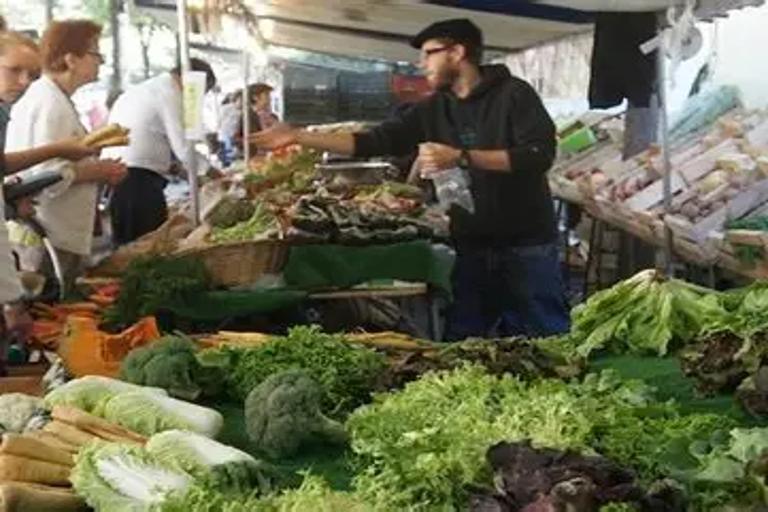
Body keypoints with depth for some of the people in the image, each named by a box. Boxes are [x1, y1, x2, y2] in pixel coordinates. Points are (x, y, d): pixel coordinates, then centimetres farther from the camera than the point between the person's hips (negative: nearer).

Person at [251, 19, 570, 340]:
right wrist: (297, 137, 0)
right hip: (472, 248, 5)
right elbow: (372, 143, 7)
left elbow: (540, 155, -18)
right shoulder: (433, 110, 10)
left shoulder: (513, 94, -6)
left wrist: (461, 158, -23)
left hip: (526, 246, -5)